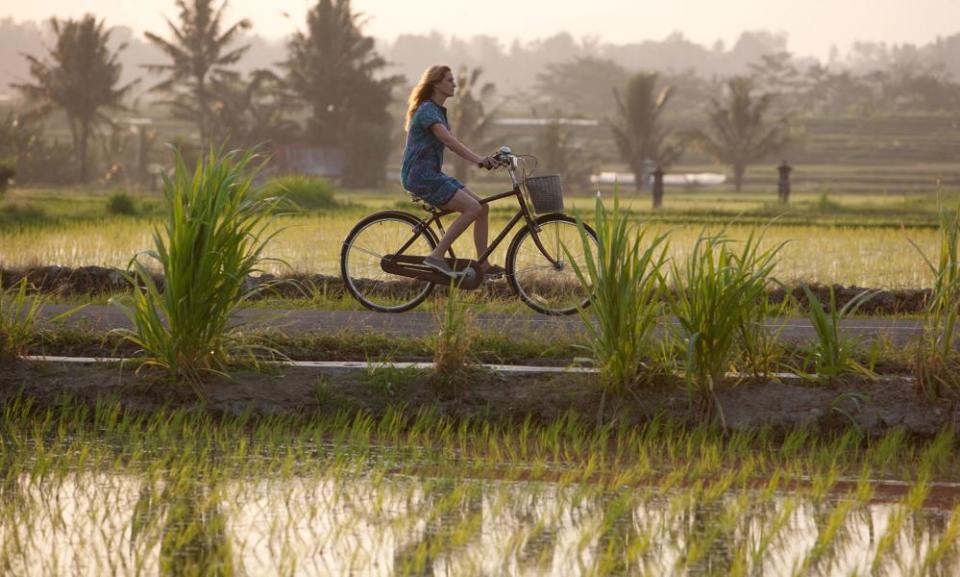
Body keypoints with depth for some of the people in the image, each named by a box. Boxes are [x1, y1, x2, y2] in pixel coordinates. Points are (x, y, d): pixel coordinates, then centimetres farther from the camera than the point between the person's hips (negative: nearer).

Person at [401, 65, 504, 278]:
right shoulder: (427, 111, -14)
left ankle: (484, 266, 2)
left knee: (483, 208, 1)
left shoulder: (438, 111, 19)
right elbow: (449, 140, -27)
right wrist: (478, 159, -36)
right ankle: (436, 256, -19)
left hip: (433, 175, 10)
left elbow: (454, 144, 17)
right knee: (473, 208, -21)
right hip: (420, 177, -10)